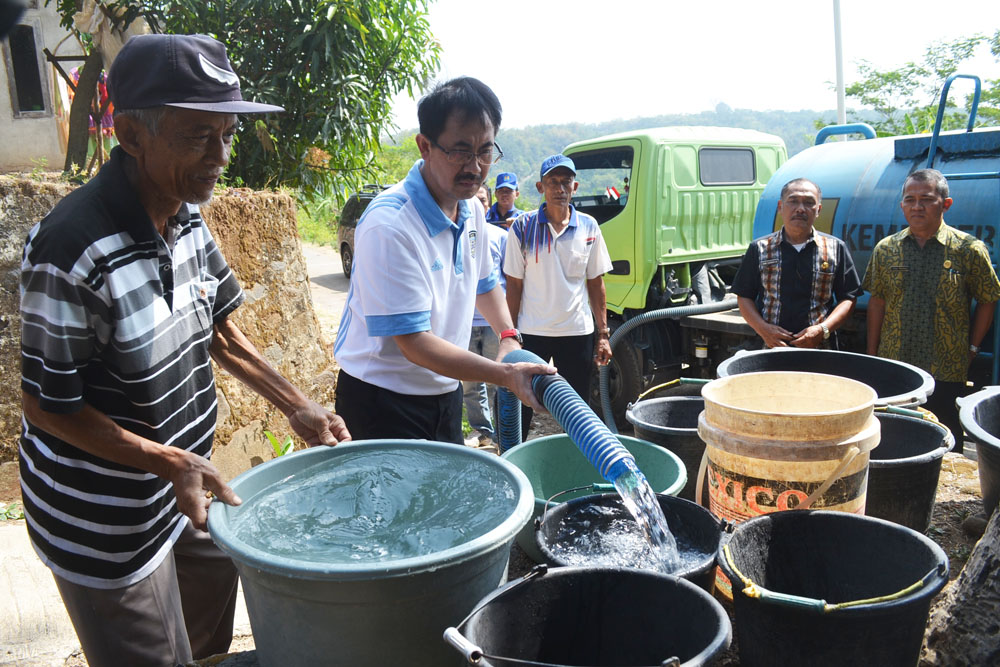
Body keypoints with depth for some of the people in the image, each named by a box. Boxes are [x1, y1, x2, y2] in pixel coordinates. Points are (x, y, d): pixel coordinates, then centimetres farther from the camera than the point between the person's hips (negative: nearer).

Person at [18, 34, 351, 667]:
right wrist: (170, 461, -26)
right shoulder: (74, 247, -29)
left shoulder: (187, 222, -5)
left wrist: (299, 409, 4)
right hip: (106, 525, -7)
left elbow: (219, 331, 7)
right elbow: (49, 406, -21)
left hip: (183, 491, 7)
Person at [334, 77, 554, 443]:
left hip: (445, 393, 8)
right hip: (383, 402, -8)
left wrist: (509, 335, 5)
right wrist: (506, 375, -28)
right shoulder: (390, 226, -25)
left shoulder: (472, 210, 2)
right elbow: (414, 343, -26)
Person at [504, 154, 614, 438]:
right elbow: (514, 286, 0)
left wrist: (603, 333, 4)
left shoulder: (588, 227, 3)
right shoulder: (523, 228, -2)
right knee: (520, 408, 6)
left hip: (578, 332, 2)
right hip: (532, 332, -2)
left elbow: (595, 282, 8)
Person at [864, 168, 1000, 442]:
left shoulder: (969, 249, -3)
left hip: (946, 376, -2)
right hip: (892, 370, 2)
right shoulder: (885, 249, 4)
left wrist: (972, 348, 3)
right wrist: (872, 354, 8)